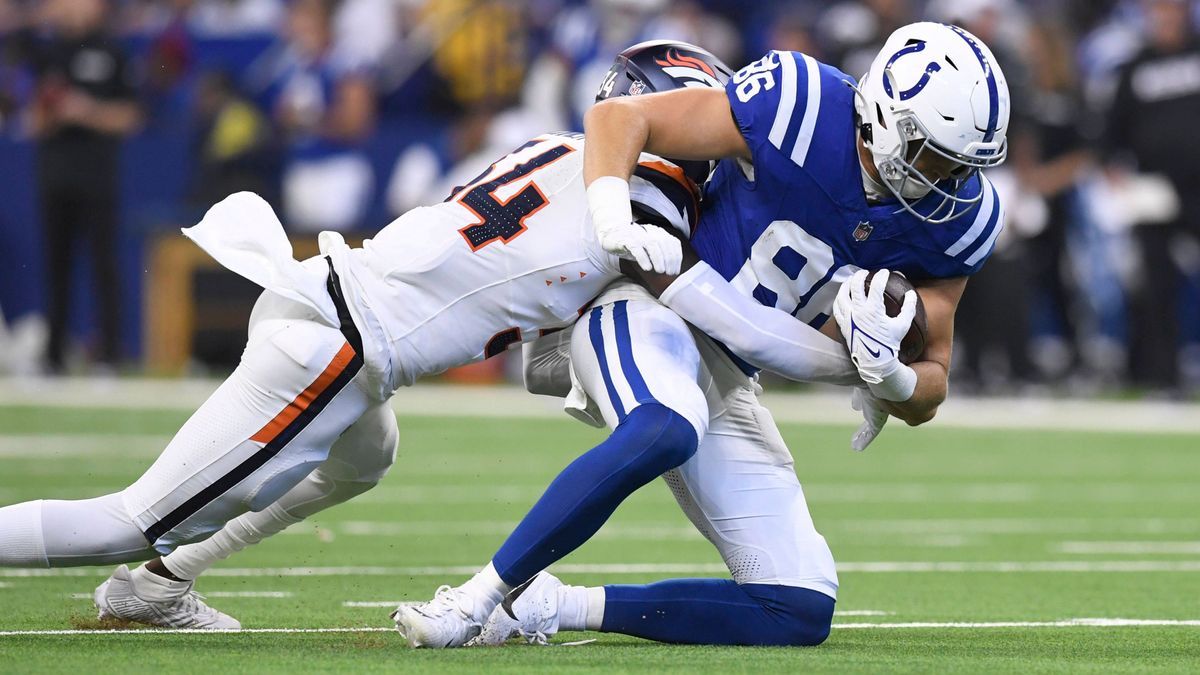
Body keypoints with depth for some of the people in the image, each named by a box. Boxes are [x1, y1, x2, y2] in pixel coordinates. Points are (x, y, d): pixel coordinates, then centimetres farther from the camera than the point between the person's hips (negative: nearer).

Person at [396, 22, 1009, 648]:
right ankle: (481, 595, -30)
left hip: (727, 383, 6)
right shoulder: (803, 108, -19)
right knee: (666, 432, -42)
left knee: (801, 612, -3)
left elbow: (926, 396, 3)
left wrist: (892, 378, -22)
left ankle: (553, 607, 1)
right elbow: (619, 116, -15)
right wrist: (613, 213, -35)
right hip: (646, 311, -6)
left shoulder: (956, 216, -3)